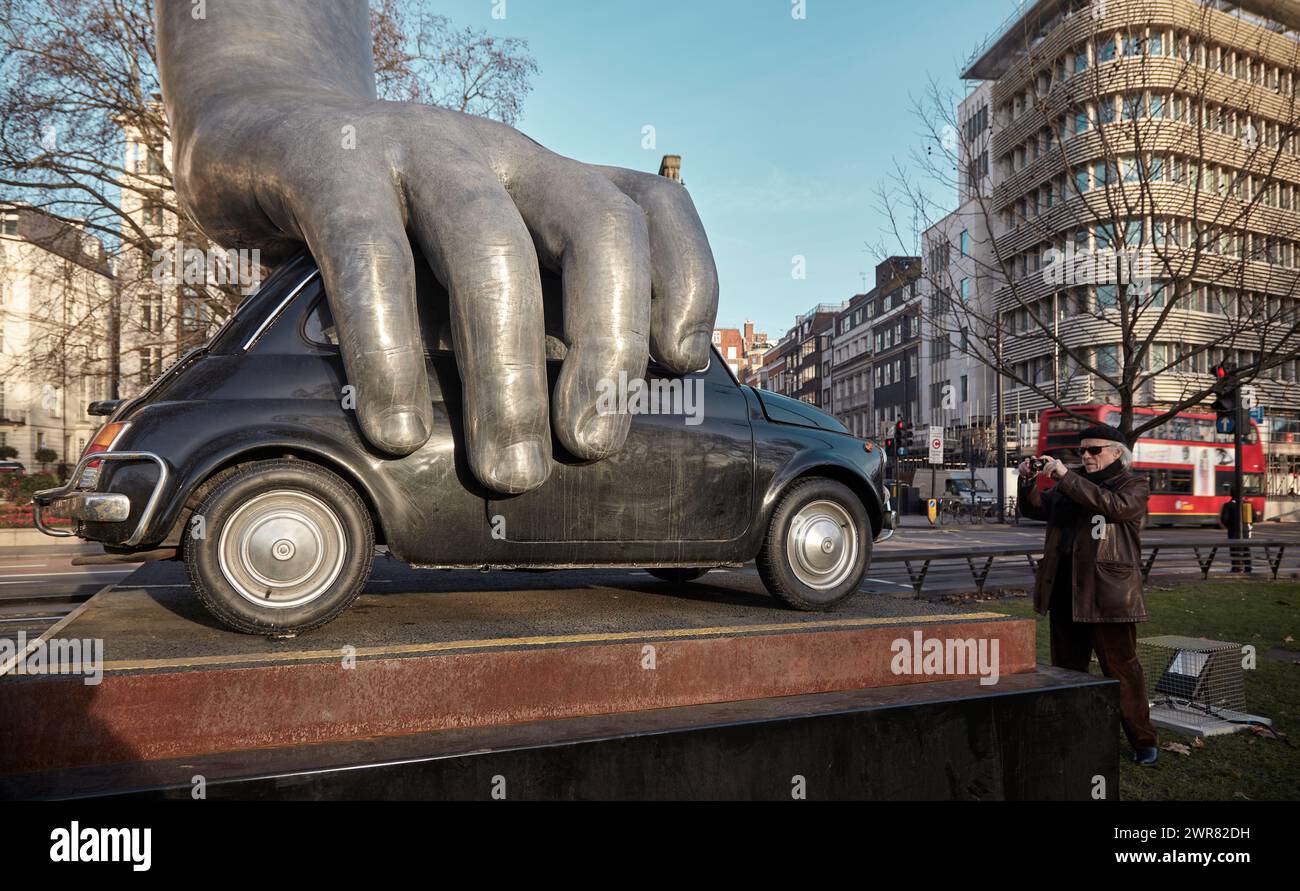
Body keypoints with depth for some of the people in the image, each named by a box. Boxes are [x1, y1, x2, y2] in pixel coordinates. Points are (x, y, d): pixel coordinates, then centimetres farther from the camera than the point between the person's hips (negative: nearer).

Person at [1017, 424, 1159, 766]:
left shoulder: (1133, 485, 1)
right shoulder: (1070, 483, 17)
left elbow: (1113, 505, -20)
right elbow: (1035, 509, 13)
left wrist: (1066, 477, -22)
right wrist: (1028, 481, -7)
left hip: (1107, 593, -6)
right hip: (1064, 591, 6)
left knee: (1121, 667, 0)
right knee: (1067, 667, 12)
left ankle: (1143, 742, 13)